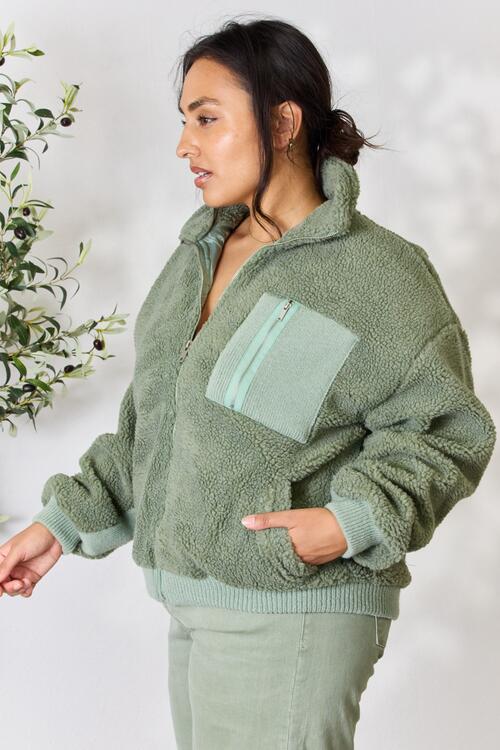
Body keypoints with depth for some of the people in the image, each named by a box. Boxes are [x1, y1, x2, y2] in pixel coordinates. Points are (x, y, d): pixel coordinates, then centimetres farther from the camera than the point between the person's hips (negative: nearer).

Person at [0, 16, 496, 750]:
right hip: (197, 608, 7)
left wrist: (356, 520, -23)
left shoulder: (375, 272, -11)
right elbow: (149, 419, 16)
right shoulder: (200, 252, 10)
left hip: (294, 612, -7)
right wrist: (65, 521, 14)